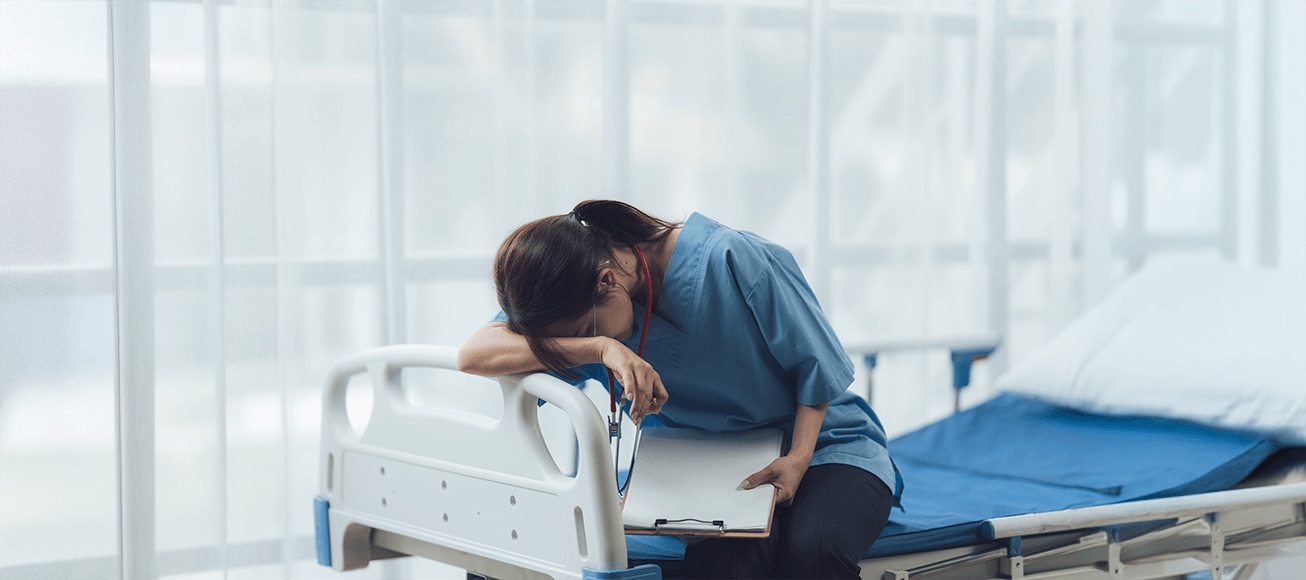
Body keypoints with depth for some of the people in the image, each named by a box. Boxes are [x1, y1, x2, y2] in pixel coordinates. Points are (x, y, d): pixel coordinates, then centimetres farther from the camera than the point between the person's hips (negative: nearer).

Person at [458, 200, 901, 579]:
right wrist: (601, 348, -35)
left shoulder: (732, 261, -21)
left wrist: (798, 458, -22)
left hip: (822, 442, -2)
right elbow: (472, 354, -24)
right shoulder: (573, 299, -9)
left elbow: (815, 364, -9)